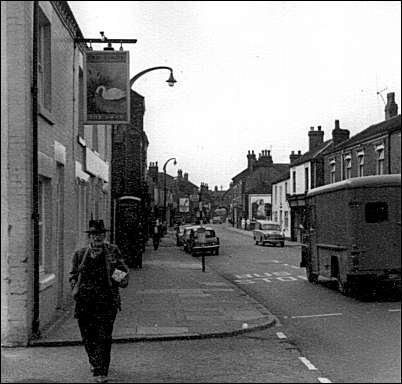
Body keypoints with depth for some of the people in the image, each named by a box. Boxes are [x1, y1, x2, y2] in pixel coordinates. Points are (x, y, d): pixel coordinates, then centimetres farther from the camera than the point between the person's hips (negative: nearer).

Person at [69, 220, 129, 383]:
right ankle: (94, 361, 39)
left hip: (107, 301, -2)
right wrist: (75, 287, 0)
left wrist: (122, 279, -10)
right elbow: (73, 275, 18)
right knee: (88, 336, 11)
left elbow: (124, 270, 11)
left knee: (104, 337, -7)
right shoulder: (80, 254, 8)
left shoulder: (113, 251, 5)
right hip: (85, 301, 2)